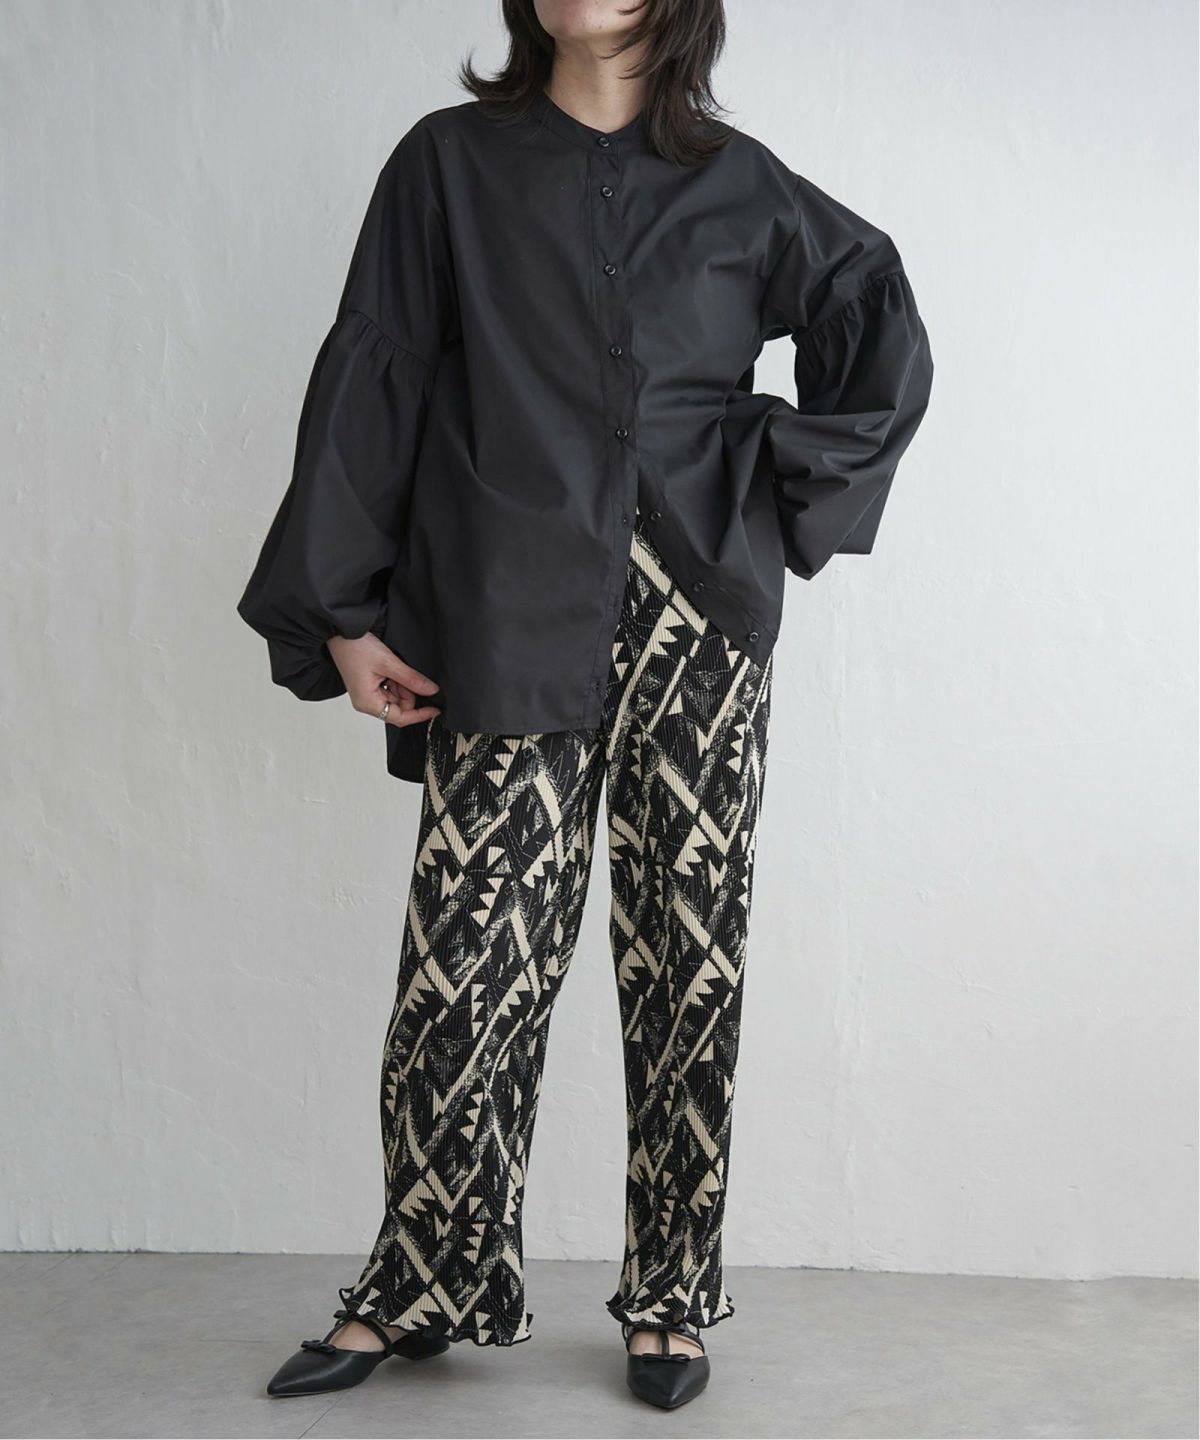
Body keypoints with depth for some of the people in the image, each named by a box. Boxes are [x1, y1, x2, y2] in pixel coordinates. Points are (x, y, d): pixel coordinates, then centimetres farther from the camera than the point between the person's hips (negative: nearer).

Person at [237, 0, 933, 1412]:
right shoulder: (451, 164, 9)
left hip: (698, 618, 1)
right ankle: (419, 1289, 14)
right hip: (515, 629, -1)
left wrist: (792, 476, 6)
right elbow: (372, 382, 5)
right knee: (472, 953, -4)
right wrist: (344, 610, -1)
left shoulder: (737, 183, 11)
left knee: (687, 956, 3)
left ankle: (671, 1300, 16)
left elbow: (886, 330, 19)